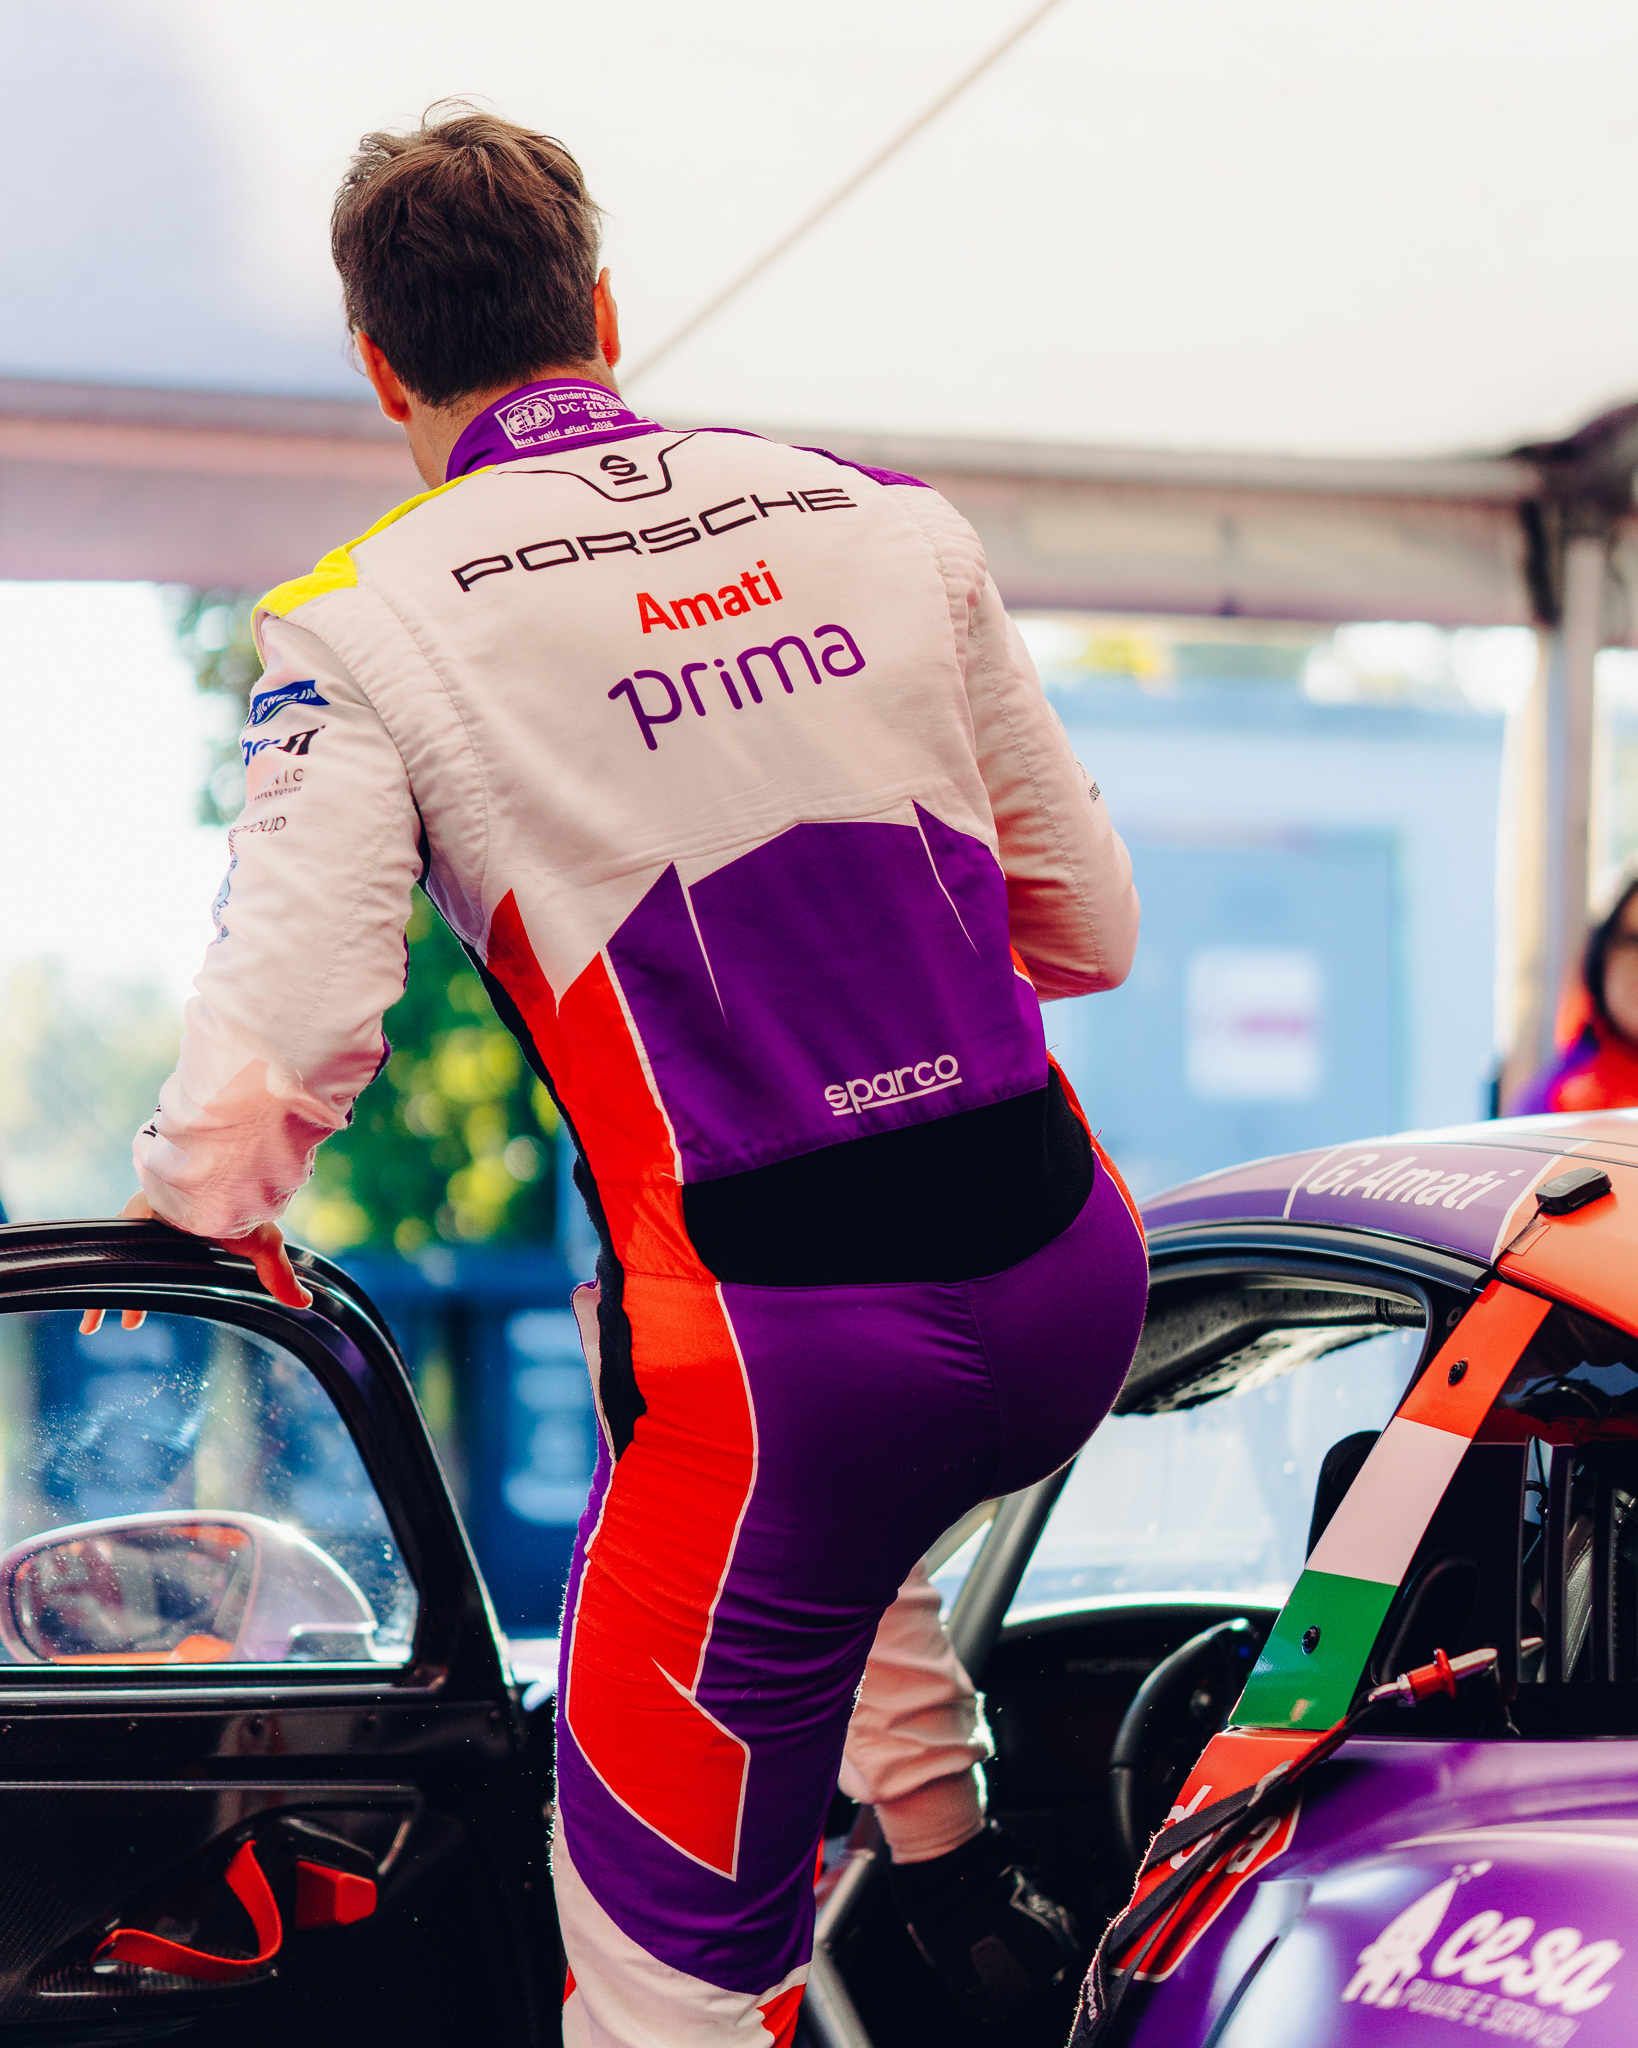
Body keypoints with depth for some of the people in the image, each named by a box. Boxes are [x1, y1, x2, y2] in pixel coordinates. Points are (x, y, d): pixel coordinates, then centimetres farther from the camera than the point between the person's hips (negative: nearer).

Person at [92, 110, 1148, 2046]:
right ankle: (954, 1869, 40)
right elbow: (1087, 922, 16)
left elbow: (267, 1072, -12)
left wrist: (192, 1204, 11)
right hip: (1075, 1287, 5)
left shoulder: (361, 627, -3)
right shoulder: (888, 520, 9)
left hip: (776, 1351, -5)